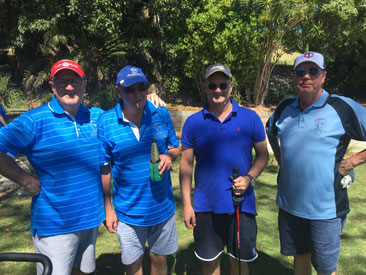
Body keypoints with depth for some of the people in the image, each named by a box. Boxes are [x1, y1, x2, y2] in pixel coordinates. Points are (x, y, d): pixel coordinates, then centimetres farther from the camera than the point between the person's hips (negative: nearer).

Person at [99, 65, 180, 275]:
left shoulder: (161, 113, -6)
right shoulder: (106, 122, -12)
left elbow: (175, 148, 6)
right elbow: (104, 170, -5)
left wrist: (169, 156, -18)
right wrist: (108, 209, -3)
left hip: (162, 206, 2)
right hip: (128, 211, -1)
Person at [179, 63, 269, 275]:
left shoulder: (250, 118, -2)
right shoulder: (193, 122, -1)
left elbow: (263, 155, 5)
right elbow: (186, 164, 2)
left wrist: (249, 178, -14)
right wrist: (187, 204, -1)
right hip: (205, 207, 1)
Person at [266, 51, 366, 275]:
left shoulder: (342, 107, -11)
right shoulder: (284, 108, 4)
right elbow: (271, 133, 24)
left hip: (325, 209, -4)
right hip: (289, 204, 5)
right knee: (300, 257, 22)